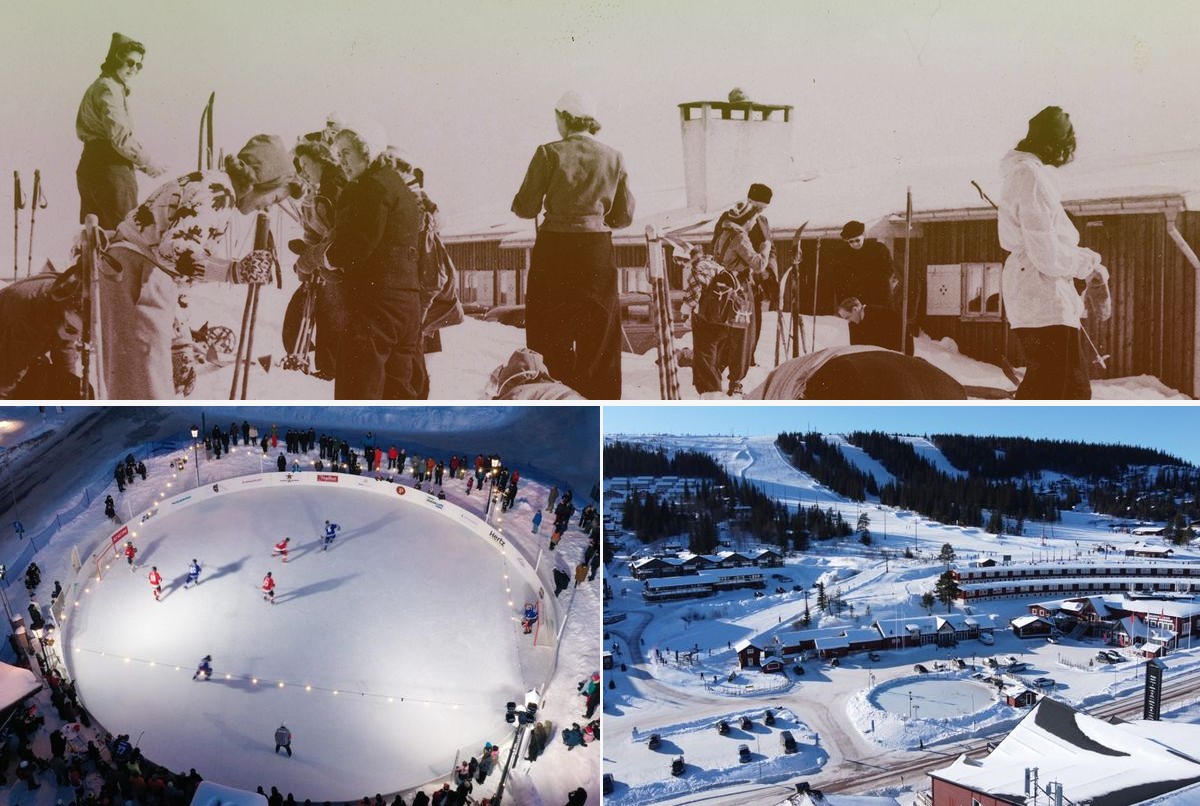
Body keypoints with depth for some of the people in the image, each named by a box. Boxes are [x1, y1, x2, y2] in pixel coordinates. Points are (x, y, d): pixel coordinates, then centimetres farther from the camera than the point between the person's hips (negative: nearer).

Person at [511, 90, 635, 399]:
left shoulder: (549, 153, -6)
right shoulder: (614, 158, 3)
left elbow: (526, 208, -5)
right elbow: (624, 216, 7)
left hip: (554, 249, -2)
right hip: (598, 251, 2)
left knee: (552, 339, 6)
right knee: (599, 339, 9)